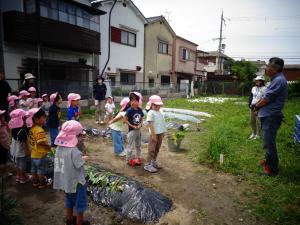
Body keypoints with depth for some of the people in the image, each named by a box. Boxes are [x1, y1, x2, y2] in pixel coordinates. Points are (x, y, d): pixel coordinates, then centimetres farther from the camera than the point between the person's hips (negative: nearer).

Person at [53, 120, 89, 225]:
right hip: (76, 181, -8)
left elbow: (67, 161, 2)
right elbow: (79, 165, -24)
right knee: (80, 203, 14)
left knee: (69, 200, 27)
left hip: (65, 180, 8)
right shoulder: (74, 150, -30)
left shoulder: (59, 147, -6)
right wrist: (84, 158, -6)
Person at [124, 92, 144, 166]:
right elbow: (125, 119, -14)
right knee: (130, 146, 5)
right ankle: (128, 159, 21)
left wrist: (140, 124, -7)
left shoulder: (140, 110, -2)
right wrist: (132, 126, -18)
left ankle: (137, 158, 34)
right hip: (132, 130, -6)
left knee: (138, 145, 19)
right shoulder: (129, 110, -18)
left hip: (138, 130, 6)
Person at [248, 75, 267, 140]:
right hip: (252, 107, 7)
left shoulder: (264, 89, -7)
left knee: (258, 122, -5)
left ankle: (258, 135, 7)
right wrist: (250, 104, 3)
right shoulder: (253, 88, 14)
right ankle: (253, 133, 26)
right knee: (252, 121, 12)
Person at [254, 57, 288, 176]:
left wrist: (256, 106, -2)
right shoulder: (276, 79, 14)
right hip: (268, 116, 10)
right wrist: (258, 105, 5)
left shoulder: (279, 80, -19)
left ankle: (273, 168, 8)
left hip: (271, 117, -10)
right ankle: (269, 160, 38)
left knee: (269, 142, -3)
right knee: (268, 141, 22)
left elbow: (266, 99, -18)